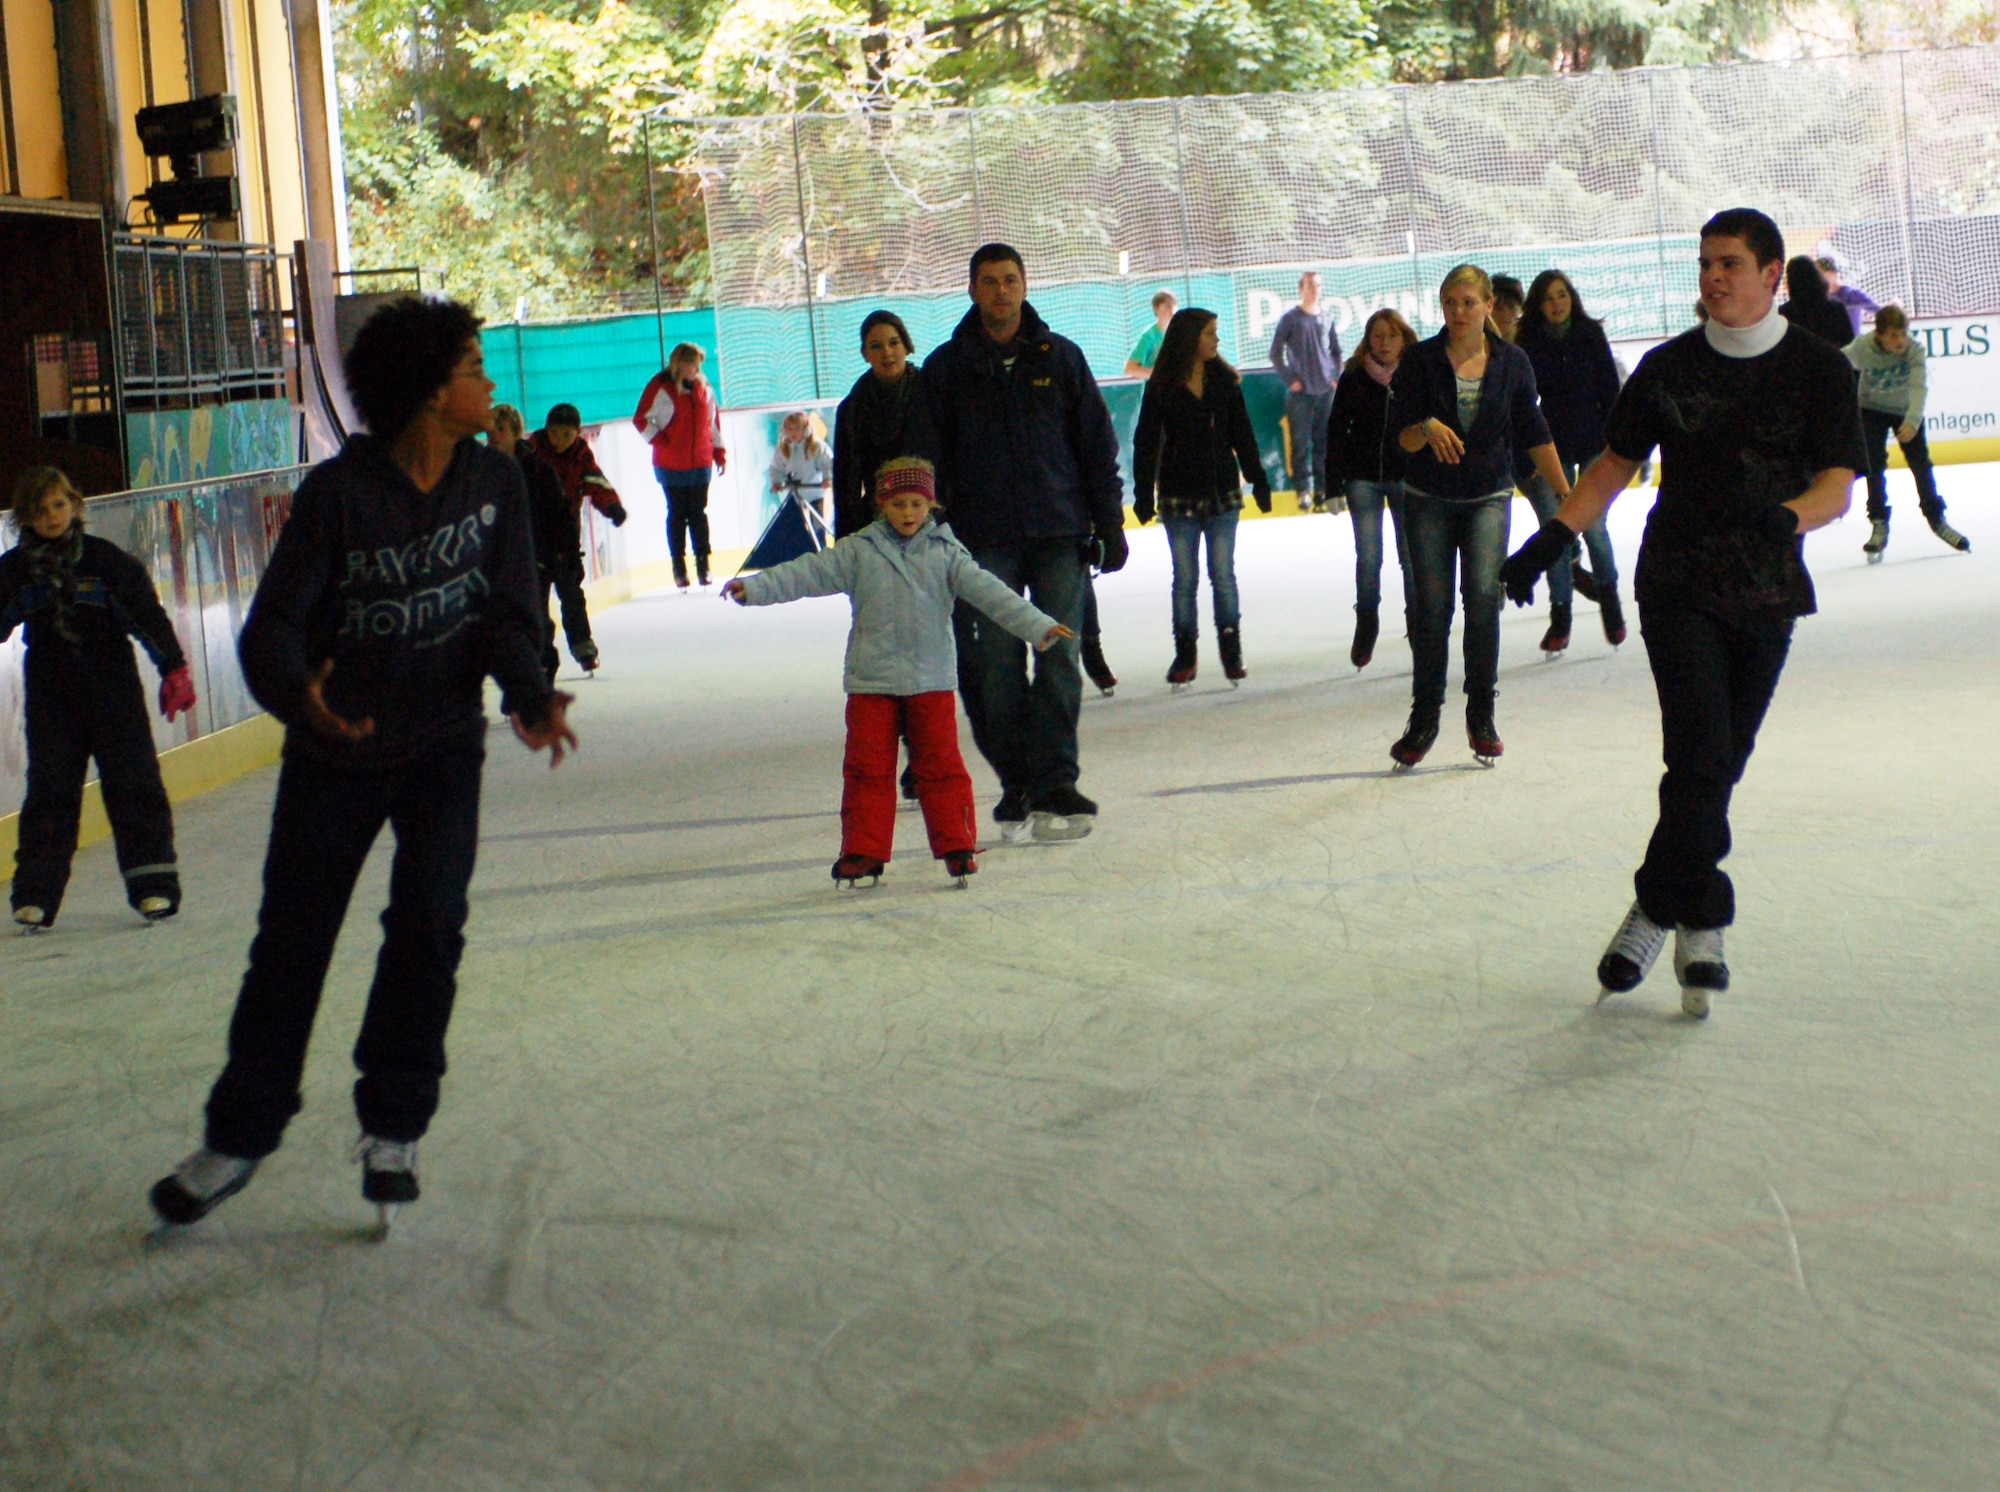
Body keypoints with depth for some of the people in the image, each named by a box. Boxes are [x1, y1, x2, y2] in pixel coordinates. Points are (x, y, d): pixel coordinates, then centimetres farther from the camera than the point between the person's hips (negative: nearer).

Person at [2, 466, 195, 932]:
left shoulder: (108, 560, -4)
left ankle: (153, 885, 7)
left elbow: (148, 615, -1)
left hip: (113, 688, -1)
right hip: (50, 697, 1)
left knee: (133, 783, 0)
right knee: (49, 791, 1)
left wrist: (173, 669, -2)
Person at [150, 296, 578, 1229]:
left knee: (429, 922, -13)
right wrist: (297, 691, -40)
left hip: (444, 743, 2)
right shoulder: (338, 493, -16)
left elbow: (505, 611, -7)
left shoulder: (494, 481, -5)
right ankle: (238, 1136, 22)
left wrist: (528, 696, -27)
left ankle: (393, 1129, 6)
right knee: (290, 941, 4)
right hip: (335, 750, -2)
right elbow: (272, 625, -18)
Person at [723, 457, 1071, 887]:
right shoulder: (859, 552, 1)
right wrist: (754, 587, -13)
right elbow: (809, 573, -4)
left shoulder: (946, 553, 1)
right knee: (867, 767, 3)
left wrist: (1037, 626, -12)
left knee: (941, 764, 1)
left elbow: (987, 591, -4)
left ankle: (956, 846, 10)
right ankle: (863, 852, 10)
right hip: (871, 681, 1)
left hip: (931, 681, 0)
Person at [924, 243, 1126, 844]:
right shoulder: (948, 366, 6)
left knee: (1057, 659, -3)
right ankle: (1017, 785, 6)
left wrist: (1109, 523, 4)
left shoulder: (1060, 357, 7)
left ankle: (1052, 782, -1)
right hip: (984, 540, 0)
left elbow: (1097, 444, 9)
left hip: (1060, 533, 0)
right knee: (996, 665, -1)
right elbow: (931, 457, 7)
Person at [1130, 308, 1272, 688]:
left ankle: (1231, 649, 12)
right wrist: (1143, 494, -7)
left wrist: (1257, 479, 6)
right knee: (1185, 577, 4)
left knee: (1223, 574, 2)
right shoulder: (1161, 387, -4)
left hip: (1222, 493, 1)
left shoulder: (1225, 381, 4)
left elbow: (1243, 435, 8)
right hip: (1180, 497, -1)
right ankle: (1184, 654, 11)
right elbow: (1146, 443, -3)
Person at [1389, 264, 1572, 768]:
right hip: (1429, 499, 0)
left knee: (1483, 595, -14)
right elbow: (1404, 438, -9)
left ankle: (1481, 716, -5)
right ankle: (1424, 717, 13)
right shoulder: (1420, 361, -6)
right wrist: (1427, 428, -32)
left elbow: (1534, 434, 6)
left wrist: (1567, 493, 9)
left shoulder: (1511, 362, -2)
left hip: (1488, 498, 0)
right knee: (1431, 608, 0)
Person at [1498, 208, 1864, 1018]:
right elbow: (1615, 463, 10)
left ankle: (1658, 908, 20)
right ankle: (1701, 926, -5)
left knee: (1720, 764, 6)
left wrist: (1787, 517, -32)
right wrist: (1554, 535, -2)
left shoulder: (1820, 369, -2)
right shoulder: (1668, 367, 2)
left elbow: (1836, 489, -11)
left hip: (1768, 594, 1)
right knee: (1701, 752, -15)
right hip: (1678, 586, -1)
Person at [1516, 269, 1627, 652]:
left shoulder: (1591, 336, 1)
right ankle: (1560, 615, 9)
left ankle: (1607, 593, 17)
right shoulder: (1527, 347, 0)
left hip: (1593, 444, -1)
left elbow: (1610, 391, 3)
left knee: (1592, 525, -9)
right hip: (1551, 449, 1)